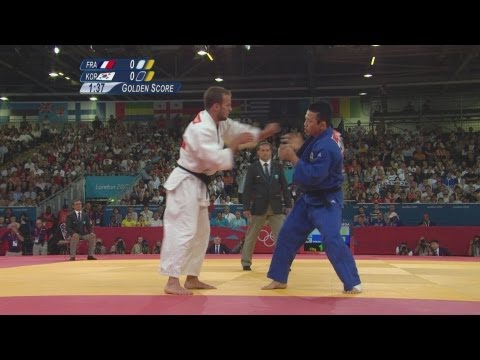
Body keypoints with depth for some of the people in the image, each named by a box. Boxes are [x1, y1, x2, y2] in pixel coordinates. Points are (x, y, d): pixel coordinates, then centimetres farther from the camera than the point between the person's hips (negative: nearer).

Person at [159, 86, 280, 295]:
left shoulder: (218, 122, 8)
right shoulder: (201, 128, -24)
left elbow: (238, 129, 17)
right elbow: (216, 160, -28)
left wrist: (264, 133, 2)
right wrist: (234, 145, -15)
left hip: (197, 184, 11)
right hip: (185, 183, -11)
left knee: (201, 232, 14)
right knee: (184, 231, -13)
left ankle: (192, 278, 21)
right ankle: (172, 282, -10)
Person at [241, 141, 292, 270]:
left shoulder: (278, 166, 5)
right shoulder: (252, 168, 0)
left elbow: (284, 186, 6)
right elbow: (247, 189, -3)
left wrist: (288, 204, 1)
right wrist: (246, 207, -9)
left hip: (276, 206, 2)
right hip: (258, 207, -1)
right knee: (251, 236, 7)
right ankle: (246, 262, 18)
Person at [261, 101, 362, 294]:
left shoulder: (327, 146, -28)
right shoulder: (318, 137, 2)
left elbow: (312, 176, -31)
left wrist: (292, 157, -25)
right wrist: (299, 147, -5)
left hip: (326, 201, -10)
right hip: (309, 198, 10)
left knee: (331, 240, -21)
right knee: (287, 234, 10)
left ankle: (353, 283, -9)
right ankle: (279, 278, 22)